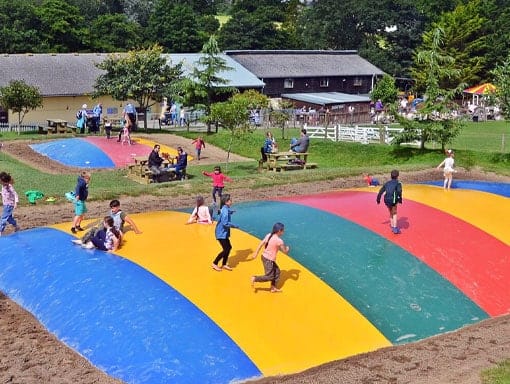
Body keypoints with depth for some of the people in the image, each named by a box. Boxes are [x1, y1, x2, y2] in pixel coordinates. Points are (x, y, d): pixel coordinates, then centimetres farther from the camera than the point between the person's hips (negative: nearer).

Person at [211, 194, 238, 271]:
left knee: (229, 247, 13)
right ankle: (215, 263, 8)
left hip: (224, 233, 10)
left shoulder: (225, 209, 5)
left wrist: (230, 212, 7)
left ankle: (224, 265, 23)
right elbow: (225, 223, -29)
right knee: (226, 249, -4)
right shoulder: (225, 211, -24)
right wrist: (234, 226, -18)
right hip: (221, 233, -10)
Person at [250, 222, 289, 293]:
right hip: (269, 259, -9)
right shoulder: (279, 240, -18)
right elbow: (285, 251, -7)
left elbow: (261, 244, 3)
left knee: (277, 271, 20)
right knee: (269, 277, 5)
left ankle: (273, 287, 27)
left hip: (264, 256, 9)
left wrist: (256, 253, 9)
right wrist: (287, 248, 16)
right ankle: (255, 278, 1)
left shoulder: (268, 235, 1)